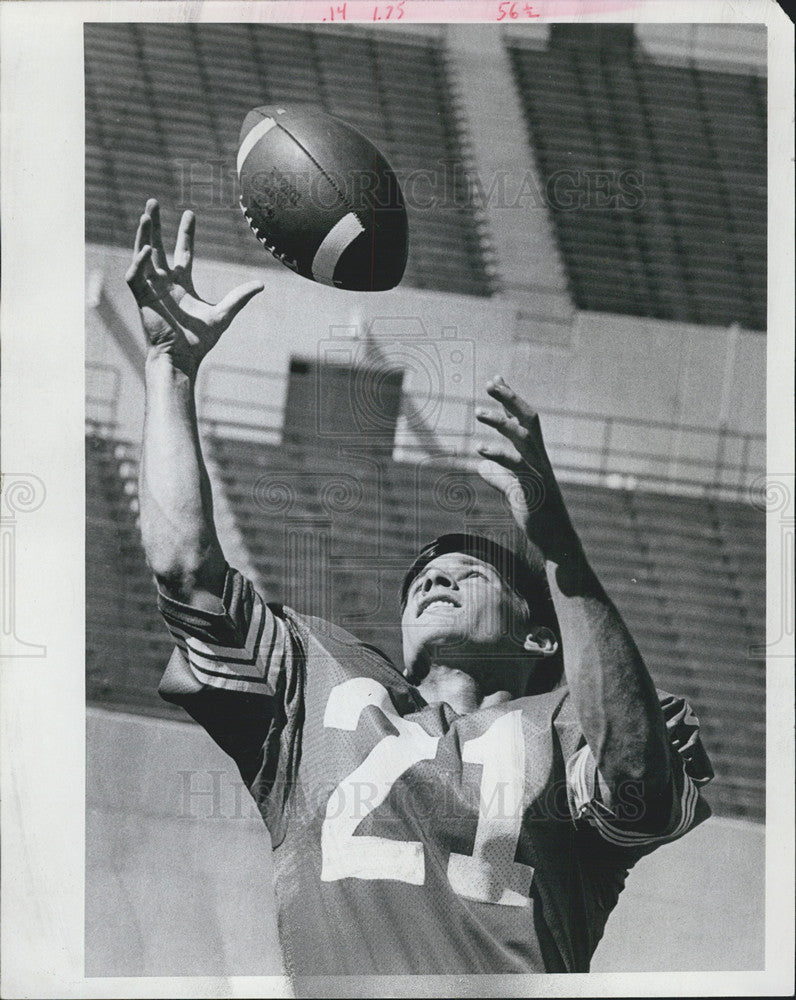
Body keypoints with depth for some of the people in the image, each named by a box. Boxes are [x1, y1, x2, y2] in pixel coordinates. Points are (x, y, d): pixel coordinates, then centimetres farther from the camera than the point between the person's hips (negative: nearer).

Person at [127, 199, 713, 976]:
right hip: (332, 970, 2)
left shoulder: (559, 723, 19)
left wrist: (556, 546, -9)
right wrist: (170, 361, 20)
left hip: (516, 972, -1)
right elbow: (184, 564, 20)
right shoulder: (326, 685, 29)